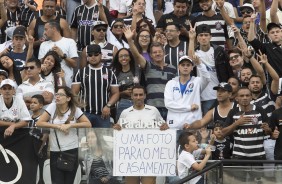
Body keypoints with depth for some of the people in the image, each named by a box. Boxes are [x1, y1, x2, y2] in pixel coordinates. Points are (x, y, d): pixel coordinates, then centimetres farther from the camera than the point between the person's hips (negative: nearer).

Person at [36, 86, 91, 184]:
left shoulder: (75, 109, 0)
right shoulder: (52, 107, -1)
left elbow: (88, 124, -4)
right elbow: (39, 123, -3)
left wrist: (70, 125, -14)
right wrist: (58, 126, -12)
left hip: (72, 150, 0)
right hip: (55, 151, 0)